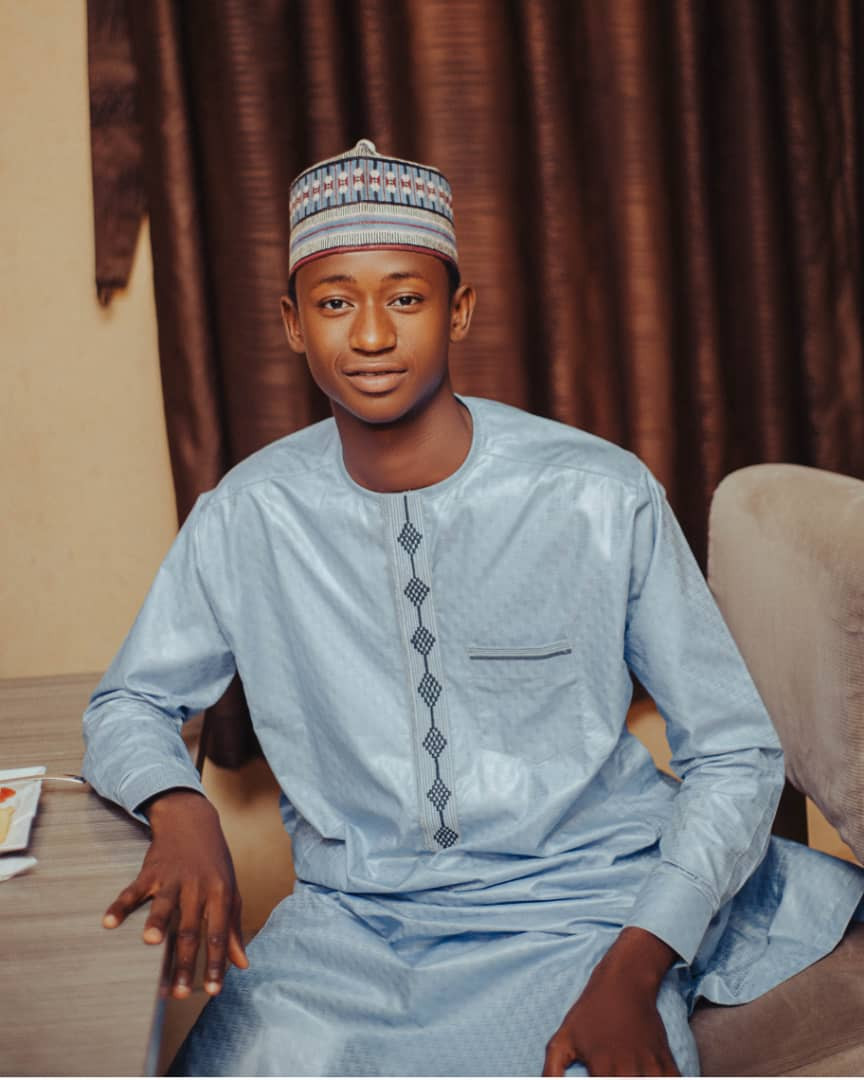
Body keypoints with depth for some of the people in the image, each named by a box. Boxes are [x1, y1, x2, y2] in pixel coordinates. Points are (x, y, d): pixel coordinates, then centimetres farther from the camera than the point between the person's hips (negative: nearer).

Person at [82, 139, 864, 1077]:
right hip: (345, 924, 3)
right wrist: (180, 809, -12)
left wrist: (633, 971, -17)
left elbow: (734, 753, -3)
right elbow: (130, 703, 12)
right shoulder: (245, 519, -1)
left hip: (576, 911, -2)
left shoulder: (603, 498, -9)